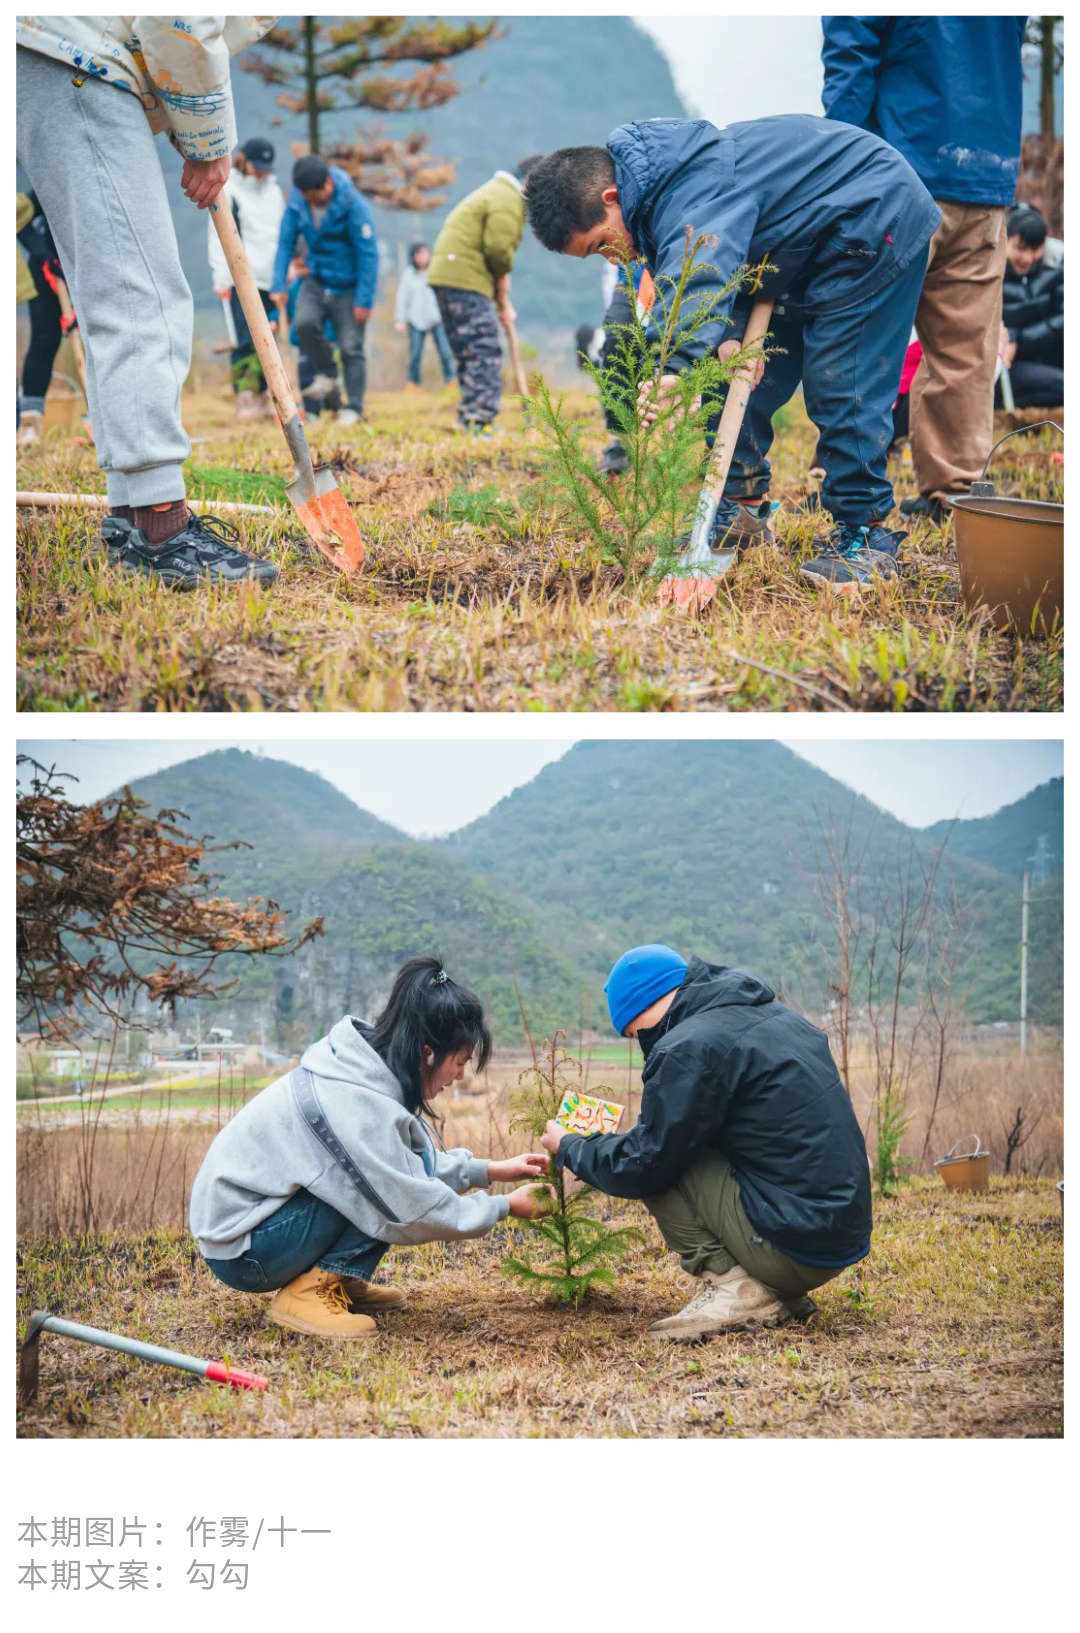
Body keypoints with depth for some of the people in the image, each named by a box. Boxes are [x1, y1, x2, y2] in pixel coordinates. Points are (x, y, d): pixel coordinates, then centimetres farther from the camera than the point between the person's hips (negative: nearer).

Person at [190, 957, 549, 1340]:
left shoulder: (362, 1067, 1)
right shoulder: (355, 1101, -26)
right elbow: (411, 1211, -22)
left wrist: (490, 1170, 9)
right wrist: (505, 1207, -10)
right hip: (241, 1251, -9)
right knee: (393, 1185, -18)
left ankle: (341, 1282, 9)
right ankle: (309, 1293, -13)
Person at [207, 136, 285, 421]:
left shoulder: (274, 191, 17)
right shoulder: (227, 192, -1)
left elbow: (283, 234, 23)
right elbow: (218, 237, -6)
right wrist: (221, 277, -14)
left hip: (269, 280, 6)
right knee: (245, 340, -12)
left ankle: (262, 398, 9)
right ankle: (244, 400, -12)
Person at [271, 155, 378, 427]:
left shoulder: (353, 205, -21)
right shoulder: (297, 200, -6)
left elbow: (368, 254, -17)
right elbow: (285, 241, 2)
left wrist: (364, 301, -18)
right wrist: (280, 284, -5)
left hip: (349, 286, -4)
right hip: (317, 281, 4)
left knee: (351, 348, -3)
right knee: (304, 322, -21)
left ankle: (353, 409, 10)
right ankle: (327, 375, 3)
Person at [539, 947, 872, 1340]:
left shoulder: (690, 1047, -13)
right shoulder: (773, 1013, 14)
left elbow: (641, 1167, -9)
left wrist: (569, 1149, 10)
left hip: (793, 1246, -9)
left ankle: (734, 1289, -8)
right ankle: (778, 1294, 13)